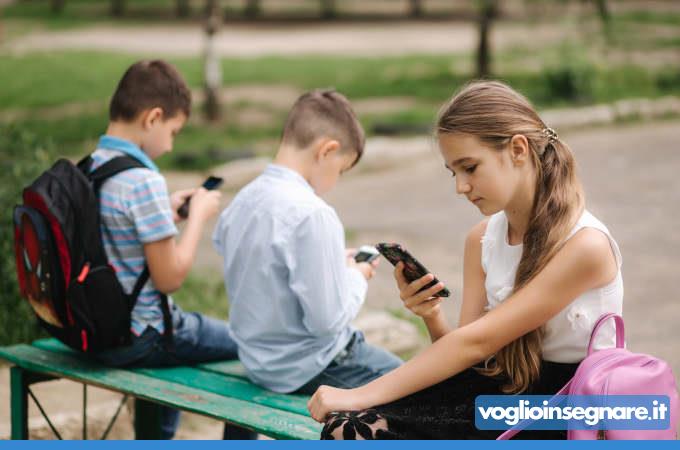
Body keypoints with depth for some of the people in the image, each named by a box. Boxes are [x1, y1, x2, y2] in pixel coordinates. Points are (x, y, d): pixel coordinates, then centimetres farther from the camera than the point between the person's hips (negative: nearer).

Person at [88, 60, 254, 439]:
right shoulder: (144, 182, -24)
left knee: (175, 324, 38)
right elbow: (170, 277, -21)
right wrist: (199, 215, -9)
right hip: (138, 340, -9)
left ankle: (157, 437, 47)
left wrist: (166, 210, 10)